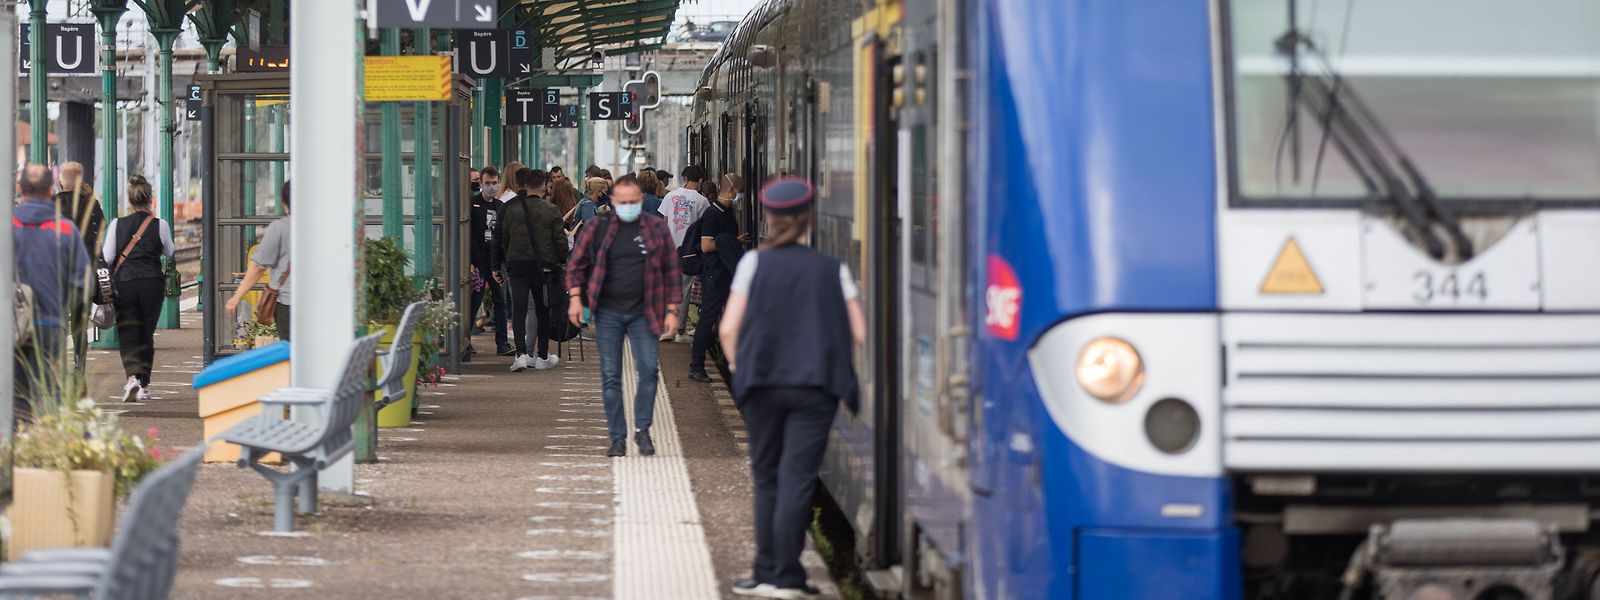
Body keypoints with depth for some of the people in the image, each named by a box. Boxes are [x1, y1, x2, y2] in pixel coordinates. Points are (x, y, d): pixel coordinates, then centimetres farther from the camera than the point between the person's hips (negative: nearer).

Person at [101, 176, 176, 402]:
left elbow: (107, 257, -2)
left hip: (124, 283, -1)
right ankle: (144, 385, 15)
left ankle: (132, 377, -21)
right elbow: (170, 253, 13)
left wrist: (99, 248, 19)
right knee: (146, 334, 12)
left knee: (127, 333, 2)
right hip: (152, 283, 1)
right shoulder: (160, 225, -2)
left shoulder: (117, 225, -3)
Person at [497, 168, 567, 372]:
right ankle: (543, 357, 18)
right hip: (543, 265, -1)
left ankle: (521, 354, -18)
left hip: (517, 264, 1)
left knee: (519, 310, -2)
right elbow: (560, 240, -6)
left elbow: (503, 240, 7)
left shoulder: (511, 210, 1)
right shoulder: (551, 210, -6)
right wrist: (562, 260, 9)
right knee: (543, 311, 12)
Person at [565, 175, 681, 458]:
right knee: (611, 376, 2)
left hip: (643, 313, 0)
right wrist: (576, 297, -5)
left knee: (648, 369, -10)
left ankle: (642, 429, 3)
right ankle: (617, 437, 8)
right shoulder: (598, 228, 3)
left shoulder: (657, 228, 5)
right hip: (607, 312, 0)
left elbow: (671, 270, 8)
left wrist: (671, 310, 3)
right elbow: (577, 263, 8)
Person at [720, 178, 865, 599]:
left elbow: (729, 330, -4)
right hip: (816, 386, 0)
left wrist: (739, 367, 13)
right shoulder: (833, 269, 5)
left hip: (762, 382, 0)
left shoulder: (755, 263, 2)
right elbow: (858, 334, 2)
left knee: (767, 479, 11)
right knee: (797, 478, -2)